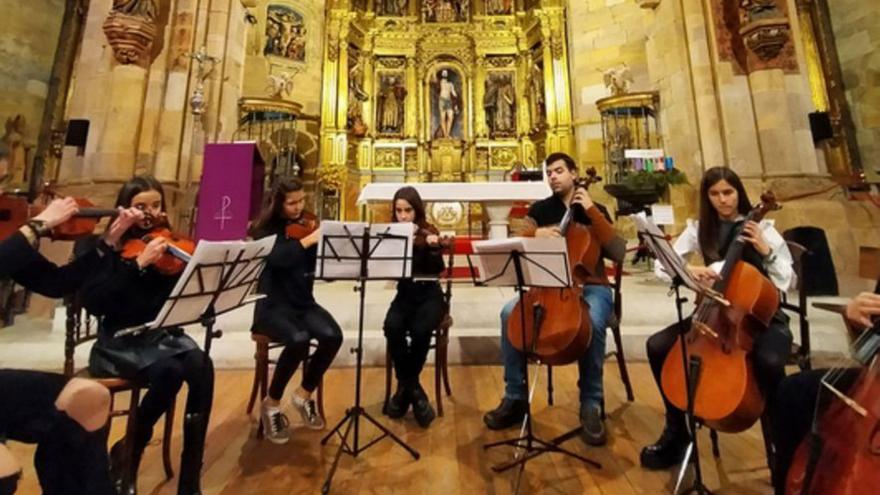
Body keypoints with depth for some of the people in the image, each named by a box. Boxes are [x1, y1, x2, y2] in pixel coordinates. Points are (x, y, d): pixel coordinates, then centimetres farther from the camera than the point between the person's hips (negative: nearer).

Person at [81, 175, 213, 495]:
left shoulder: (167, 246, 6)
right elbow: (92, 302, -17)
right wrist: (138, 264, -26)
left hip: (161, 335, 3)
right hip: (119, 341, -3)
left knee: (202, 367, -27)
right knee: (169, 371, -33)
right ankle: (125, 455, 0)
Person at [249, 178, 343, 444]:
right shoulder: (265, 229, -3)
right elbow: (276, 258, -27)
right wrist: (309, 240, -30)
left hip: (303, 302, 4)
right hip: (272, 304, -3)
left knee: (333, 336, -23)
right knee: (299, 340, -32)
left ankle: (304, 394, 5)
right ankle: (271, 404, -3)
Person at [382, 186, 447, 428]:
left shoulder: (429, 232, -3)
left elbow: (437, 270, -14)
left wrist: (434, 247, -32)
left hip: (429, 295, -2)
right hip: (405, 295, 2)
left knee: (420, 331, -30)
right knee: (392, 327, -29)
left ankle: (405, 386, -4)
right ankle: (413, 389, -9)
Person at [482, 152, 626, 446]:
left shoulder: (594, 210, 6)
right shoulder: (540, 209, 10)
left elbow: (618, 253, -8)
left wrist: (592, 211, -11)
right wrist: (535, 234, -19)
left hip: (591, 287, -1)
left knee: (592, 323, -35)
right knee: (510, 313, -24)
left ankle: (591, 404, -12)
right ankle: (515, 398, -9)